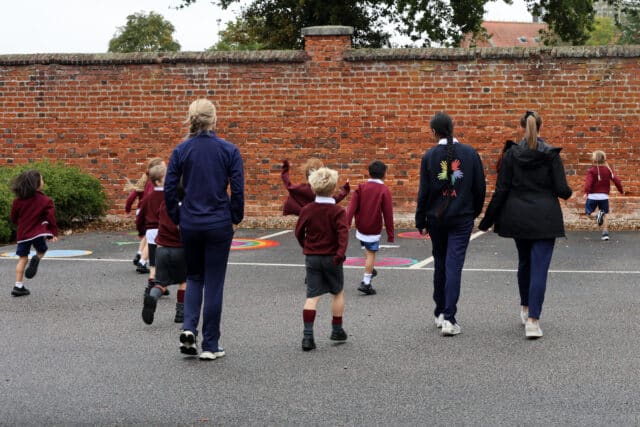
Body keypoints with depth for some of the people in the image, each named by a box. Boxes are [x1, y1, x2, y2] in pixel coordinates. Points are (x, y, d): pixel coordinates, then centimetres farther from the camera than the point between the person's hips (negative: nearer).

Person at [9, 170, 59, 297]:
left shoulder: (18, 200, 4)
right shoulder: (44, 200, -7)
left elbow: (13, 218, 12)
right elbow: (51, 217, -11)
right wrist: (53, 233, -5)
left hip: (22, 234, 3)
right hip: (38, 232, -3)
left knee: (22, 259, 9)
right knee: (41, 251, 24)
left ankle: (18, 286, 4)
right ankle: (36, 259, -13)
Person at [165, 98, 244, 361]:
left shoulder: (181, 150, -1)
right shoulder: (229, 150, -6)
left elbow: (169, 189, -2)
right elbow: (238, 190, -7)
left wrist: (176, 218, 10)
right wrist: (235, 219, 7)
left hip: (190, 224, 2)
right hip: (219, 225, -2)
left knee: (194, 277, 20)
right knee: (214, 283, 6)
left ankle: (189, 328, -1)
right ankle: (210, 346, 10)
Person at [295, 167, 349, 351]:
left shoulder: (307, 209, 0)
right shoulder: (337, 211, -8)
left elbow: (299, 232, 7)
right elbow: (343, 234, -21)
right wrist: (340, 253, -23)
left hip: (311, 257, 2)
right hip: (331, 258, -2)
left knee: (312, 296, 1)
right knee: (338, 293, 16)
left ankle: (307, 335, -10)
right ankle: (337, 331, 24)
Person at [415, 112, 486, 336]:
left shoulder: (430, 156, -5)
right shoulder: (470, 153, -2)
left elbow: (424, 191, -4)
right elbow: (480, 186, 2)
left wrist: (420, 221, 4)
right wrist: (475, 211, 16)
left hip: (436, 217, 1)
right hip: (462, 218, -1)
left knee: (440, 264, 15)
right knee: (454, 265, -3)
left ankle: (440, 313, 24)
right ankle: (449, 318, -10)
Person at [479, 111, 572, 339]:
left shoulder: (511, 154, -2)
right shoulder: (551, 154, -6)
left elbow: (501, 191, -3)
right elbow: (562, 189, -8)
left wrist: (487, 220, 3)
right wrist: (567, 193, 16)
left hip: (518, 217, 3)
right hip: (545, 218, -3)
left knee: (524, 262, 22)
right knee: (539, 267, -4)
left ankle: (525, 308, 35)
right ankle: (532, 320, -13)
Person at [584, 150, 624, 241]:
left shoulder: (591, 170, -6)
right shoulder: (608, 169, 4)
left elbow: (588, 182, -20)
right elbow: (616, 180, 2)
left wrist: (586, 192, -29)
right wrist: (621, 190, 15)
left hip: (593, 196, -3)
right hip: (604, 196, 3)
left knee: (589, 213, 10)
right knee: (605, 215, 12)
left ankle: (598, 215, -22)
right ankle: (605, 233, 1)